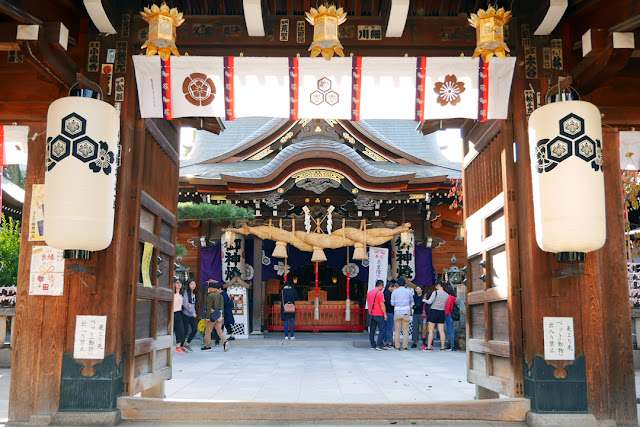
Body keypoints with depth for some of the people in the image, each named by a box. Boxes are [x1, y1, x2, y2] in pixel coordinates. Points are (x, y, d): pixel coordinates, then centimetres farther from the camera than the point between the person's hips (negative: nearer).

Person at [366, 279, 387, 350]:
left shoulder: (369, 293, 13)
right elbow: (382, 305, -14)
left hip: (372, 315, 7)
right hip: (379, 315, -7)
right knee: (382, 330, -1)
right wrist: (385, 314, -9)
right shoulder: (380, 293, -10)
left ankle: (373, 345, 10)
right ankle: (379, 345, -6)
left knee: (372, 330, 8)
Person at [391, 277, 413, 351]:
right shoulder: (409, 291, 2)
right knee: (405, 330, 2)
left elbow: (392, 303, 5)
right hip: (406, 313, 0)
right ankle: (405, 346, 0)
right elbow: (411, 302, 16)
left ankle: (397, 346, 4)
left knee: (397, 330, 5)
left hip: (397, 313, 1)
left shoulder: (394, 292, 1)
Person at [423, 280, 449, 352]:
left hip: (434, 311, -5)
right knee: (441, 331, 3)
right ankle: (442, 348, 1)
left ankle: (429, 347, -1)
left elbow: (429, 302, -13)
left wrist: (424, 300, 6)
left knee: (431, 330, 0)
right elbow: (444, 303, 15)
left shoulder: (436, 292, -9)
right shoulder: (446, 295, 7)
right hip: (442, 312, 5)